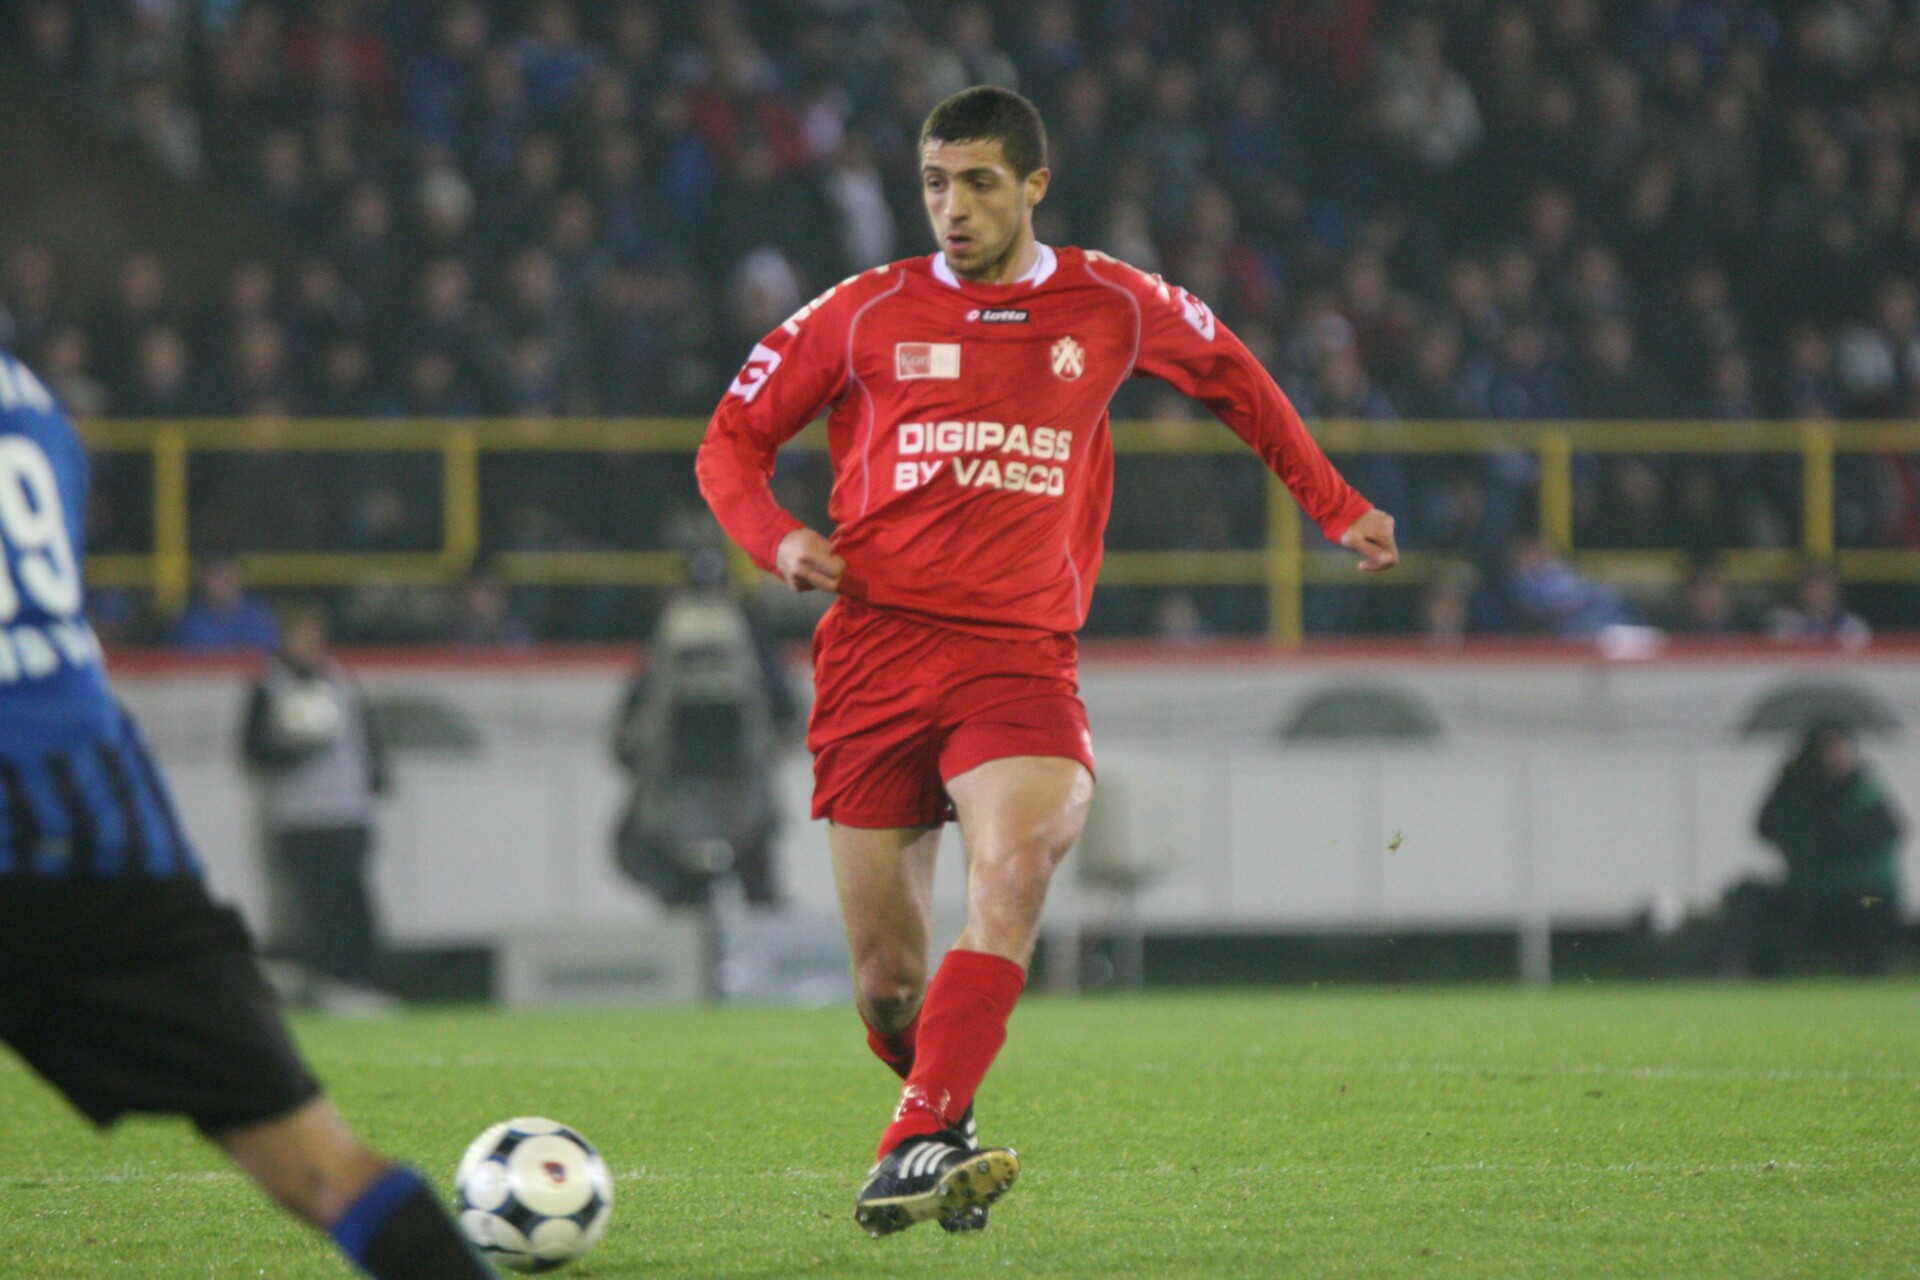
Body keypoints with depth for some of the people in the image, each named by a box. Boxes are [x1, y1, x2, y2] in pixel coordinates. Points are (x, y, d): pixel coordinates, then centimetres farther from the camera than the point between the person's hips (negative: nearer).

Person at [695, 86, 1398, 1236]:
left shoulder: (1114, 307, 9)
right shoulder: (866, 314, 6)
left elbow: (1230, 374, 29)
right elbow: (731, 441, 13)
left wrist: (1333, 505, 30)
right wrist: (776, 540, -7)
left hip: (1021, 656, -1)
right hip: (876, 651, 1)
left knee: (1016, 861, -30)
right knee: (886, 974, -2)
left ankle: (918, 1149, -35)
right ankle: (947, 1126, 28)